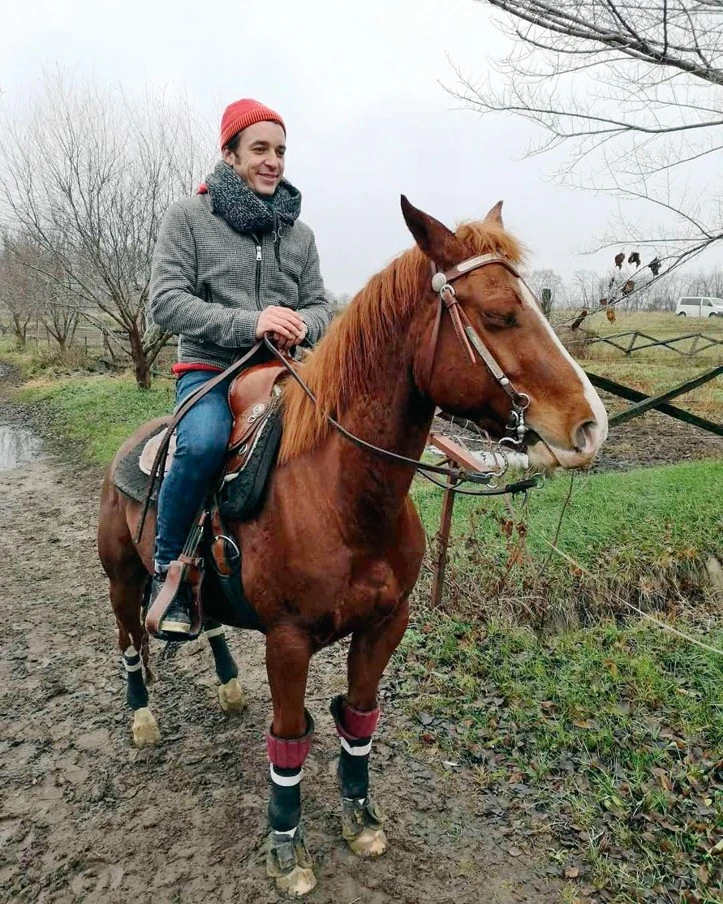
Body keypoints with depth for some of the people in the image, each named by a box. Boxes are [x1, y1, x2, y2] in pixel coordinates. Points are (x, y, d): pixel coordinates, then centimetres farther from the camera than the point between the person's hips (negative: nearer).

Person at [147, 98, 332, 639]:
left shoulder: (299, 232, 14)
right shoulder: (189, 216, 1)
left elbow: (319, 306, 14)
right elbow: (165, 301, -9)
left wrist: (303, 325, -12)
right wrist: (247, 322, -22)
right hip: (210, 370, -4)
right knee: (203, 444, -35)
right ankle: (168, 570, -12)